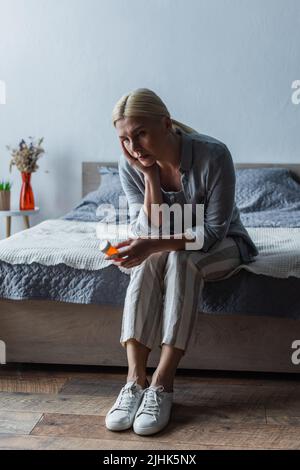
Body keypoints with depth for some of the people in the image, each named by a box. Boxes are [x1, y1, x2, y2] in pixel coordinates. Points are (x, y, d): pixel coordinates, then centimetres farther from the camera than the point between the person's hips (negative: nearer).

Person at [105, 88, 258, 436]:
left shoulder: (212, 155, -27)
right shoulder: (130, 165, -15)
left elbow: (213, 230, -28)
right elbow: (149, 232, -18)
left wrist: (153, 245, -41)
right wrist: (149, 175, -29)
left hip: (221, 244, -3)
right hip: (170, 248, 3)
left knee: (179, 258, -34)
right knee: (150, 260, -31)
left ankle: (163, 383, -32)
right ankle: (135, 378, -32)